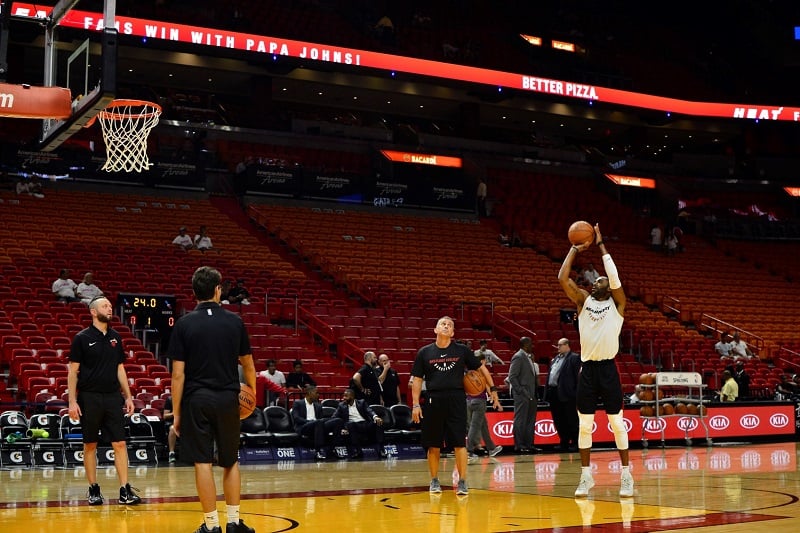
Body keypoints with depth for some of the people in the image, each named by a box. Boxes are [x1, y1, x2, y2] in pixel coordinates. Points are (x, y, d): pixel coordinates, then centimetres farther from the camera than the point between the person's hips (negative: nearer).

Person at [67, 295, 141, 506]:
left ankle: (125, 490, -2)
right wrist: (72, 401, -10)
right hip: (89, 398, -3)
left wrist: (128, 396, 10)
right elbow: (73, 371, -3)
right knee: (90, 445, 5)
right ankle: (93, 489, 15)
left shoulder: (115, 337, 10)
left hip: (113, 396, 3)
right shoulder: (82, 338, -3)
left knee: (120, 443, -2)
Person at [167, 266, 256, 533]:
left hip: (197, 400, -2)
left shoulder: (185, 323, -4)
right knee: (230, 462, 15)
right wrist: (251, 393, 28)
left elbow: (178, 374, -6)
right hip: (227, 399, 2)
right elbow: (248, 365, 11)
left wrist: (176, 413, 0)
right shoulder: (235, 321, 1)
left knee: (203, 463, 3)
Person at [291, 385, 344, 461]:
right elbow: (296, 418, -5)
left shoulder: (318, 406, 26)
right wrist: (310, 421, -18)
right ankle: (318, 451, -42)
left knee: (338, 421, -17)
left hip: (318, 426, 6)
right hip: (303, 427, -6)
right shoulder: (298, 403, 9)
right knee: (319, 422, -39)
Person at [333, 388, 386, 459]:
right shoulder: (342, 405, 16)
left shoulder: (362, 402, 17)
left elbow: (369, 411, -1)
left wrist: (375, 417, -25)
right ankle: (357, 451, -35)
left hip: (365, 424, 1)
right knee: (350, 424, -37)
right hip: (353, 426, -1)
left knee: (379, 423, -27)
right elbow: (334, 418, 7)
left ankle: (380, 450, -31)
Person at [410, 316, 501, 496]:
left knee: (459, 443, -4)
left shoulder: (462, 351, 5)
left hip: (456, 400, 0)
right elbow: (417, 380, 6)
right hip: (433, 400, 1)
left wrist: (493, 389, 7)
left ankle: (462, 482, 2)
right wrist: (415, 405, -1)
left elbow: (481, 368, 13)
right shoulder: (424, 352, 5)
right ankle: (434, 481, 22)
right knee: (433, 445, 7)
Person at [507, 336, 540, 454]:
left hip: (531, 395, 9)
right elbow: (512, 377, -16)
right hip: (522, 395, -9)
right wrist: (520, 391, -18)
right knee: (521, 421, -4)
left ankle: (529, 444, 18)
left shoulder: (529, 357, 16)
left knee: (530, 421, 12)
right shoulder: (518, 357, -11)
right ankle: (519, 446, -1)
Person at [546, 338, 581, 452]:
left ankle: (575, 443, 3)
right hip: (554, 393, 8)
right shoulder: (555, 358, 20)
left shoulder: (574, 358, -4)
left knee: (571, 420, -3)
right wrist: (547, 393, 12)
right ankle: (564, 443, 20)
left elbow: (577, 376, -10)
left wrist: (576, 394, -17)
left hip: (566, 394, -8)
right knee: (558, 421, 11)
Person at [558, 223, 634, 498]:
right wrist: (575, 249, 5)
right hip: (587, 369, 3)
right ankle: (586, 476, 14)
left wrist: (601, 245, -6)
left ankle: (626, 475, 10)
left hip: (608, 368, -3)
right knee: (584, 425, 5)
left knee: (617, 423, 2)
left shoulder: (617, 304, 4)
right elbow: (562, 279, 1)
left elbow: (615, 277, -12)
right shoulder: (583, 301, 12)